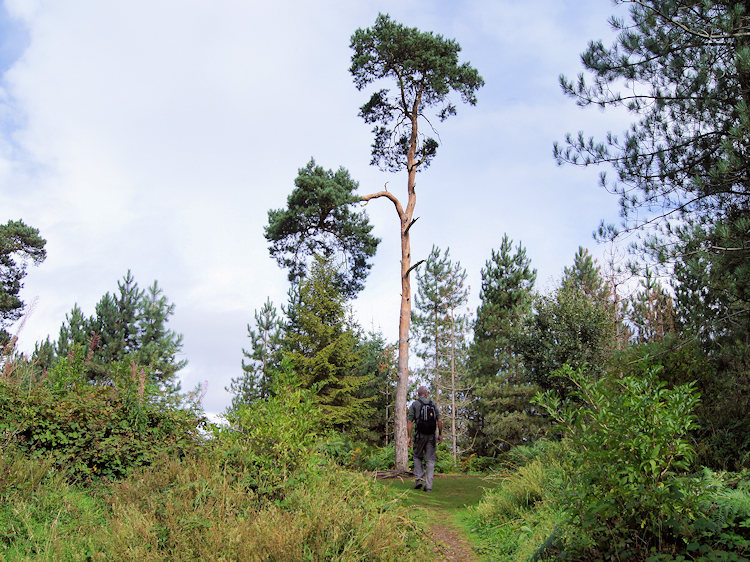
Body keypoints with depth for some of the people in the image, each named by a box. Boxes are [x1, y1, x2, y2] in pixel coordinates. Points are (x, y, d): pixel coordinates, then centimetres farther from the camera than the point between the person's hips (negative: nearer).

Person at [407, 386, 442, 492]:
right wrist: (440, 434, 13)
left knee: (418, 457, 17)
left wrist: (409, 437, -1)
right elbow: (439, 421, 4)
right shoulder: (433, 404, 9)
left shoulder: (414, 404, 1)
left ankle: (419, 479, 2)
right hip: (431, 435, 2)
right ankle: (428, 486, -1)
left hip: (420, 435, -2)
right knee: (430, 460, 4)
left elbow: (409, 422, -5)